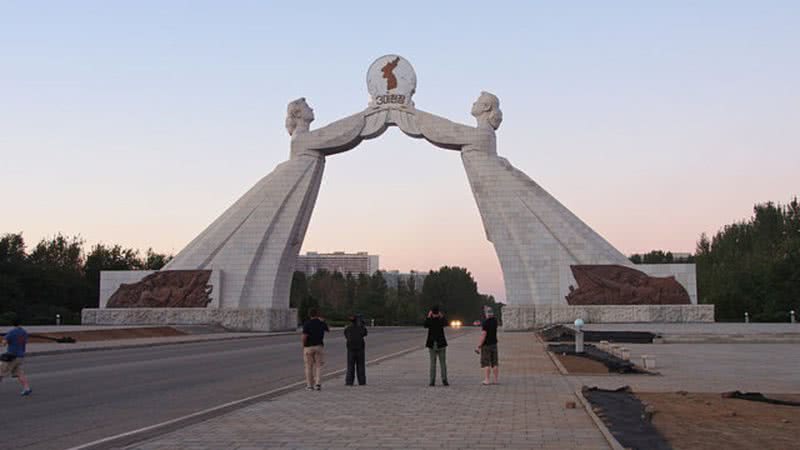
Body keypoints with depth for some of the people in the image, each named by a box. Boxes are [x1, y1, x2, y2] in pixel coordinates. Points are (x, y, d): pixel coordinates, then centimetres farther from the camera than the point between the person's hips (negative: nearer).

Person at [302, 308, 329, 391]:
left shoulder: (307, 324, -9)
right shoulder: (322, 323, 1)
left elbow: (304, 337, -16)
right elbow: (328, 330, 22)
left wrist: (303, 347, -4)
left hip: (309, 347, -2)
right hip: (319, 346, 2)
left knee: (309, 367, 7)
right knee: (318, 366, 7)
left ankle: (309, 385, 10)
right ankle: (318, 384, -6)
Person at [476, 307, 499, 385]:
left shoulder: (486, 322, -16)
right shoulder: (495, 321, 4)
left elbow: (484, 335, -20)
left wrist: (479, 346, -16)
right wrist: (488, 309, 29)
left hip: (486, 345, -6)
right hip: (494, 344, 6)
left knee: (486, 364, -4)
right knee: (495, 363, 9)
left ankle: (486, 380, -6)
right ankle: (496, 380, 11)